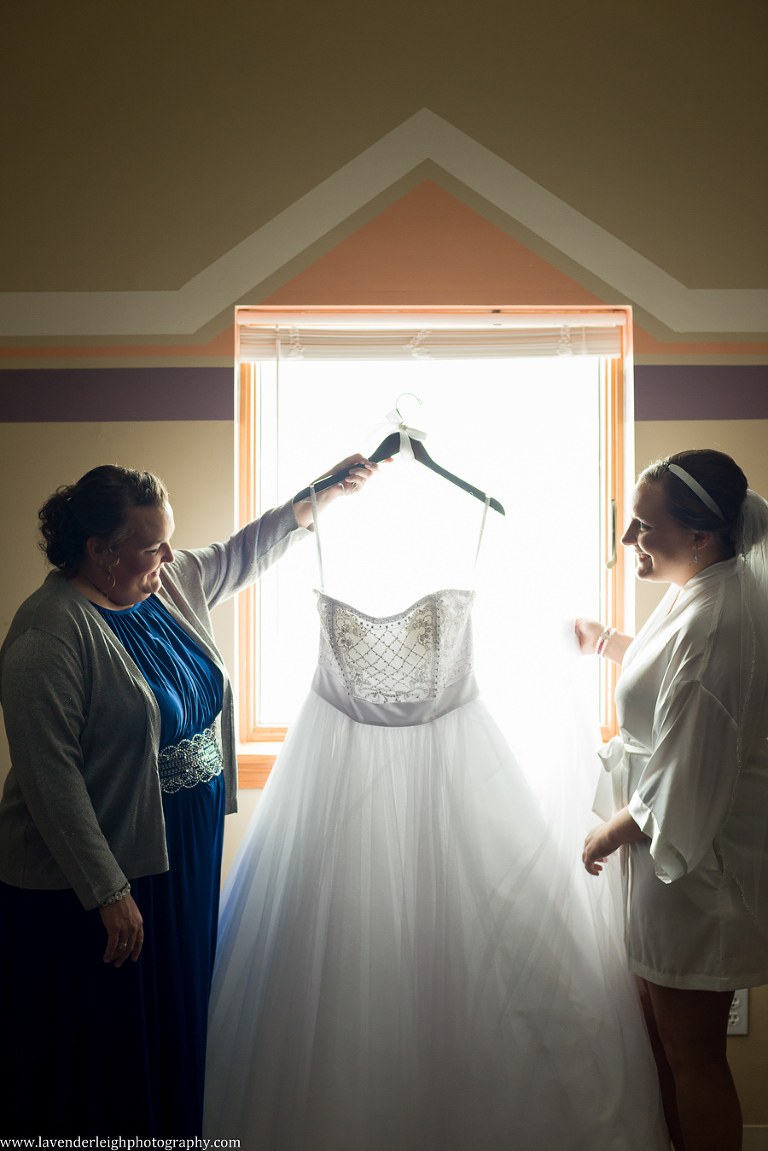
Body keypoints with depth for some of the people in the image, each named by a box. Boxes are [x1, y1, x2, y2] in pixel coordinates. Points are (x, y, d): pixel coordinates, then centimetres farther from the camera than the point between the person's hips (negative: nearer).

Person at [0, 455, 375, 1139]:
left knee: (173, 1027, 21)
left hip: (182, 861, 8)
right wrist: (107, 892, -23)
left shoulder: (172, 583, 3)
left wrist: (322, 496, 14)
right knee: (95, 1055, 8)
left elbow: (243, 555, 21)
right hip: (90, 882, -8)